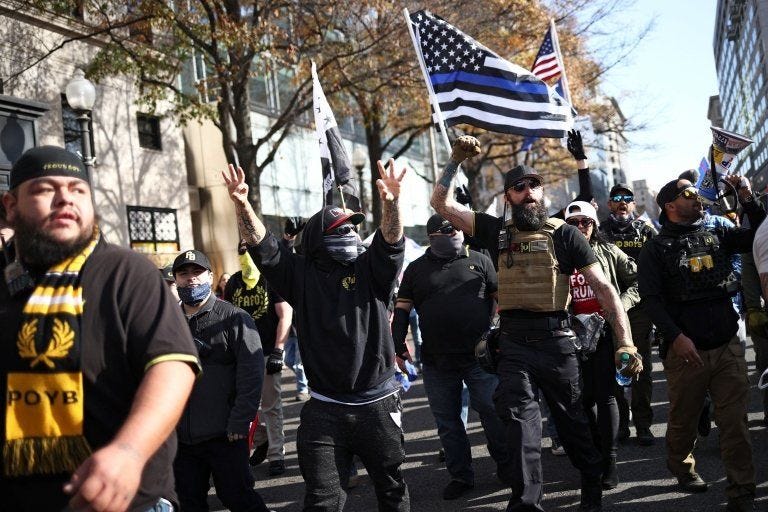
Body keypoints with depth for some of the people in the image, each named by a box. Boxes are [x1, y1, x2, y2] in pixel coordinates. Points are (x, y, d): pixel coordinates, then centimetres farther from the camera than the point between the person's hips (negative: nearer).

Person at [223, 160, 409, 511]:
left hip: (378, 405, 1)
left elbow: (391, 241, -13)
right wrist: (242, 205, -24)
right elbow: (262, 246, -6)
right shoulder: (301, 275, 3)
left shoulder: (370, 270, 4)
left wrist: (391, 202, -33)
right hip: (324, 411, 0)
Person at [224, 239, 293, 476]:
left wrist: (277, 351, -14)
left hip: (267, 352, -4)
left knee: (271, 406, 0)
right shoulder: (233, 283, 8)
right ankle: (261, 442, 29)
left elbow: (285, 316, -8)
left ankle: (277, 454, 9)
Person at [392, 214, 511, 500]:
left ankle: (505, 465, 23)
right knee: (447, 421, 8)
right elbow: (402, 308, 10)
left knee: (491, 410, 1)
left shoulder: (479, 261, 6)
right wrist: (399, 345, 1)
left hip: (480, 356, -2)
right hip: (436, 363, 2)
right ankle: (460, 476, 21)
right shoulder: (416, 269, 10)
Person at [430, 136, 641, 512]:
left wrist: (625, 341, -11)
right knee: (519, 413, -10)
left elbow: (603, 287, -4)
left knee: (571, 417, 12)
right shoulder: (497, 231, 7)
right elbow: (441, 203, 9)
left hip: (555, 338, -1)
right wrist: (456, 160, 0)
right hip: (513, 340, 1)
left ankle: (592, 480, 36)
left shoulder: (564, 234, -1)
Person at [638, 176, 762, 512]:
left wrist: (748, 200, 1)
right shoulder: (657, 249, -1)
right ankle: (682, 467, 38)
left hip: (728, 346, 3)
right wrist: (676, 337, -18)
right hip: (685, 349, -3)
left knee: (735, 421, 0)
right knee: (684, 418, 12)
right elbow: (651, 298, -8)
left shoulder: (717, 236, 11)